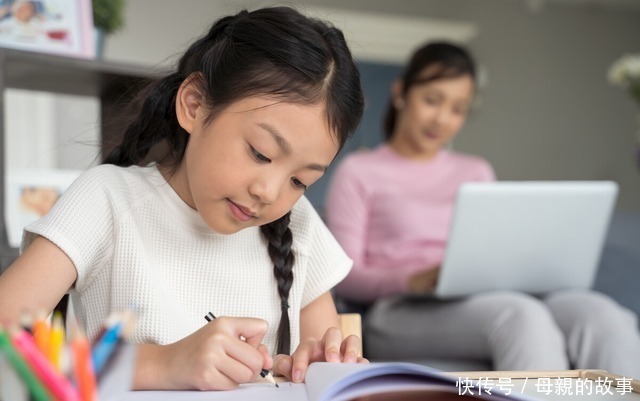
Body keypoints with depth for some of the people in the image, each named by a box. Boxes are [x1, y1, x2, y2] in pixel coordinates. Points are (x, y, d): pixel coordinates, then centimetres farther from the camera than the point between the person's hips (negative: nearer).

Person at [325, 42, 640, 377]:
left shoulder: (477, 172, 28)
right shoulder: (358, 171, 13)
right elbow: (345, 279, 2)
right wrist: (415, 280, -18)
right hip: (402, 311, -4)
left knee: (600, 313, -31)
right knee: (523, 315, -39)